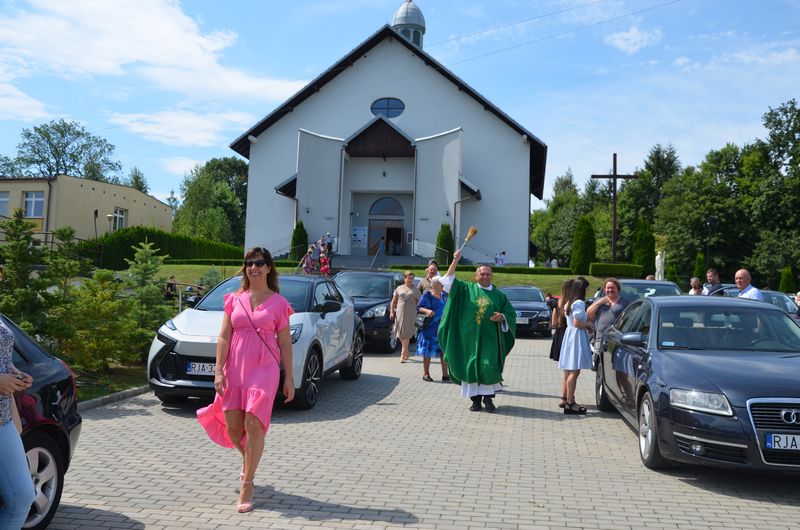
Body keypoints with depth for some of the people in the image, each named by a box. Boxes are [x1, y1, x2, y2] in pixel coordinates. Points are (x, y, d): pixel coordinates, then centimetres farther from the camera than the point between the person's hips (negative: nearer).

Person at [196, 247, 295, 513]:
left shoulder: (278, 302, 3)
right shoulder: (234, 299, 9)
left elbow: (285, 343, 4)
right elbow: (223, 337, 5)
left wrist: (289, 378, 1)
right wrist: (219, 370, -5)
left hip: (264, 369, -3)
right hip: (234, 368, 3)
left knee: (253, 424, -10)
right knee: (232, 427, 5)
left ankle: (246, 486, 2)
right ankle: (248, 461, 38)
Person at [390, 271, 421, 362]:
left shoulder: (415, 290, 9)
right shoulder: (399, 288, 13)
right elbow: (393, 301, 13)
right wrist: (391, 312, 4)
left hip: (410, 314, -3)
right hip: (399, 314, 3)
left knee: (406, 335, -8)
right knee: (400, 334, 5)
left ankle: (403, 354, -8)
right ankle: (407, 352, 24)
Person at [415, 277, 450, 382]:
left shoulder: (444, 295, 10)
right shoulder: (427, 295, -6)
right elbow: (418, 307, -6)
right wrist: (427, 311, -23)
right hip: (429, 327, -4)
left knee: (444, 350, -1)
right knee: (428, 351, 3)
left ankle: (445, 375, 3)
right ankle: (426, 374, 16)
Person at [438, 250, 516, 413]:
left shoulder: (499, 295, 9)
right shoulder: (467, 289, 7)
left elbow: (511, 314, 12)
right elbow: (449, 280, -1)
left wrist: (502, 317, -9)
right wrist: (455, 261, -10)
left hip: (489, 338, 0)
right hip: (470, 337, 1)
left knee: (488, 366, -10)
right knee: (471, 366, 3)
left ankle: (488, 397, 7)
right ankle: (475, 399, 14)